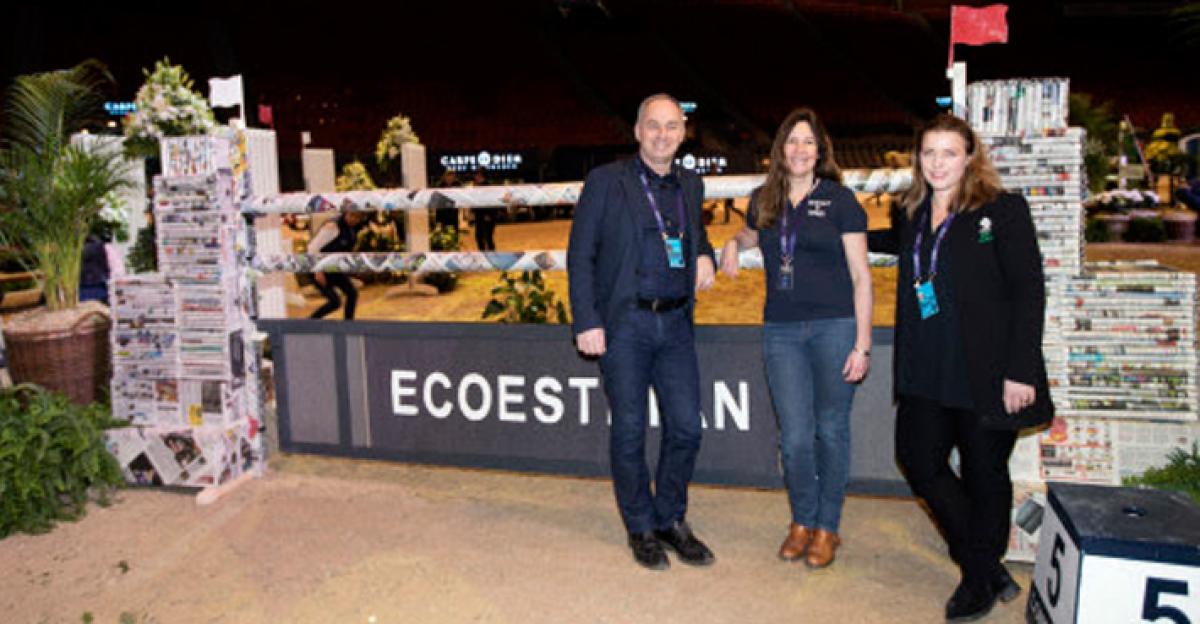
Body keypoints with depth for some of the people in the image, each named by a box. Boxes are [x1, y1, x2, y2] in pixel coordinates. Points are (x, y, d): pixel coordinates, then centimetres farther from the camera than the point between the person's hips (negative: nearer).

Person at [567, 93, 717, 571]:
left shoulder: (690, 185, 13)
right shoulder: (606, 182, -1)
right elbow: (580, 255, -4)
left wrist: (704, 255, 4)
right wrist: (586, 322, -12)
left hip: (675, 322, 4)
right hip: (624, 322, -4)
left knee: (686, 427, 5)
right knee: (629, 431, 4)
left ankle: (671, 519, 24)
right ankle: (641, 528, 21)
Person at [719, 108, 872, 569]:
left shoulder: (839, 199, -1)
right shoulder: (764, 200, 10)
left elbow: (861, 276, -2)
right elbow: (750, 234, 33)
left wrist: (862, 344, -8)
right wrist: (733, 245, 8)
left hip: (835, 327, -2)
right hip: (781, 329, 3)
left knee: (831, 429, 6)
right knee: (795, 435, 2)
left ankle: (827, 528, 21)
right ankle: (801, 520, 23)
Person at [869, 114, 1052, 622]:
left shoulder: (1003, 211, -8)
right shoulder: (910, 213, 10)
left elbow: (1029, 291, -10)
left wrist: (1020, 372, -15)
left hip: (985, 373, -6)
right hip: (926, 373, 6)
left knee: (984, 475, 8)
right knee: (919, 461, 6)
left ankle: (979, 582, 29)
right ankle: (989, 571, 24)